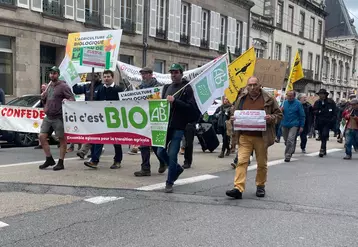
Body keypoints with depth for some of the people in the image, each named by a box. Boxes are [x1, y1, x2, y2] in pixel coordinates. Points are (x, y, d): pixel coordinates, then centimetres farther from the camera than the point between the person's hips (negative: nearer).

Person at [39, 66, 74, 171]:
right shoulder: (49, 86, 17)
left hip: (59, 118, -8)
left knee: (62, 139, 1)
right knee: (42, 136, 3)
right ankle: (49, 159, 16)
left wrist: (66, 100, -31)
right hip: (48, 117, 8)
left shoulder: (63, 86, -6)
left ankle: (61, 163, 9)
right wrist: (43, 96, 4)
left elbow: (72, 98, -11)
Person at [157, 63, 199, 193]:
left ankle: (169, 182, 11)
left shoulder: (187, 88, -3)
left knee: (172, 154, -5)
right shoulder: (167, 87, 16)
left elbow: (191, 108, -13)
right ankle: (177, 168, 32)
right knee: (161, 151, 6)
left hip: (178, 127, -6)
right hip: (165, 125, 6)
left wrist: (175, 101, -21)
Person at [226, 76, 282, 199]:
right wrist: (234, 119, -1)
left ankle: (260, 186, 29)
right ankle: (238, 188, -10)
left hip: (262, 137, -1)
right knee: (242, 161, -9)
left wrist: (271, 118, -12)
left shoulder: (268, 99, 2)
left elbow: (279, 114, 8)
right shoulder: (241, 99, 9)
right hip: (244, 136, 1)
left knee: (262, 163, 10)